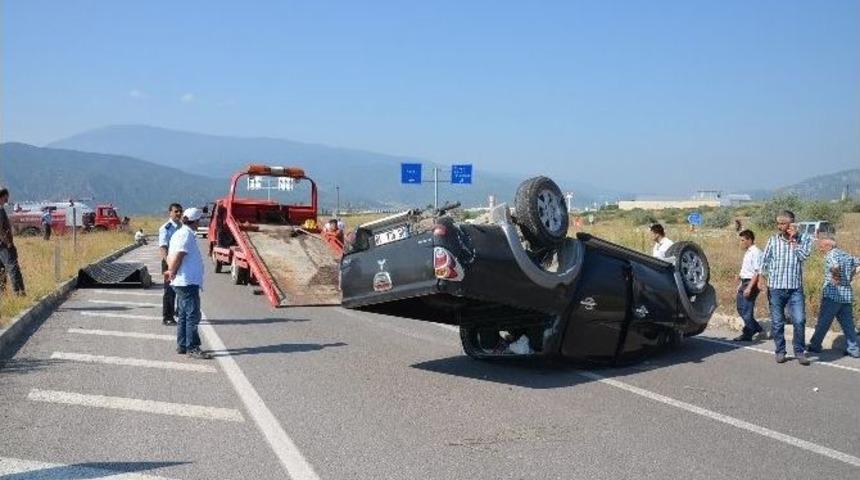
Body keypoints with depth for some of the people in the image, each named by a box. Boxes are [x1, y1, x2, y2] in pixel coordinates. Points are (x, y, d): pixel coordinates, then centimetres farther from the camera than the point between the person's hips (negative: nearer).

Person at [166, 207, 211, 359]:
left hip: (181, 282, 10)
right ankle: (192, 348, -7)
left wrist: (171, 271, 10)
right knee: (193, 315, -7)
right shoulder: (187, 235, -15)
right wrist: (173, 272, -11)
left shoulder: (179, 233, 16)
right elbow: (178, 256, -23)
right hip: (188, 282, -10)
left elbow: (171, 257, 19)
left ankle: (182, 345, 22)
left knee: (184, 315, 16)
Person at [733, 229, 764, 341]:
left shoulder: (755, 252, -15)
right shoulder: (747, 252, 15)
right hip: (744, 283, 10)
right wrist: (740, 284, 20)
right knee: (741, 308, 13)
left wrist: (749, 287, -23)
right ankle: (756, 328, 23)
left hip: (751, 283, -10)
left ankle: (747, 334, 7)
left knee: (746, 310, -3)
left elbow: (757, 273, -19)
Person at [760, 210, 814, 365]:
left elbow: (803, 256, -12)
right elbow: (764, 260, 6)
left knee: (799, 320, -7)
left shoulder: (804, 239, 3)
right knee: (777, 323, 6)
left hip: (795, 288, -1)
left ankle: (800, 351, 8)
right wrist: (762, 279, 0)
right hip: (775, 287, 1)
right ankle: (780, 351, 18)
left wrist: (793, 240, -9)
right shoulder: (773, 239, 4)